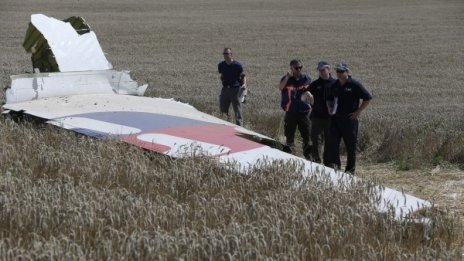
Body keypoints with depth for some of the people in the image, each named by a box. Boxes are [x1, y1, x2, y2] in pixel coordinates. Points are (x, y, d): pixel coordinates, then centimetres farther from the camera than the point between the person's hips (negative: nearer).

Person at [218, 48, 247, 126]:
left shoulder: (237, 65, -7)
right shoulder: (221, 65, 5)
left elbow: (243, 75, -3)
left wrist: (244, 84, -18)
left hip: (236, 89, -4)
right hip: (225, 89, 4)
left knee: (237, 109, -3)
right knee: (223, 108, 5)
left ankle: (239, 126, 0)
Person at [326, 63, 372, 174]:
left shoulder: (354, 85, -6)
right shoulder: (334, 85, 11)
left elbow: (368, 98, -5)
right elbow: (329, 99, 26)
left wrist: (358, 111, -8)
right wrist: (329, 107, 6)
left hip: (350, 119, -5)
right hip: (335, 118, 5)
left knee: (351, 145, 2)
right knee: (332, 141, -11)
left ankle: (350, 169, 11)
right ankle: (334, 164, -10)